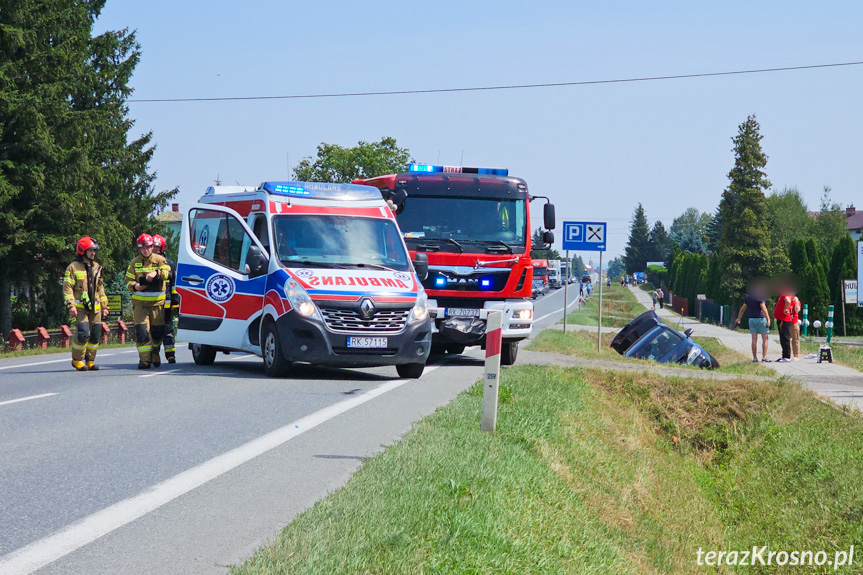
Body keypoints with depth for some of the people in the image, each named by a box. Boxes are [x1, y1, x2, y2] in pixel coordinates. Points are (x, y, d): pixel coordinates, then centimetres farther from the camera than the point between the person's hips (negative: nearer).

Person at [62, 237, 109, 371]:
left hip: (95, 307, 6)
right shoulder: (74, 267, -3)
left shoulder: (96, 267, 16)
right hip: (80, 307, -6)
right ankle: (77, 360, 0)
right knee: (83, 333, -16)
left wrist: (104, 306, 20)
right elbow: (67, 287, -6)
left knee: (95, 335, 3)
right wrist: (71, 305, -15)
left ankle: (90, 360, 15)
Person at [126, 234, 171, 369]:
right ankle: (145, 359, -12)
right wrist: (134, 286, -11)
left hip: (157, 302, 0)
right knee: (141, 330, -11)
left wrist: (156, 273, -29)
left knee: (158, 331, 3)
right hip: (140, 302, 0)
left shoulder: (160, 260, 5)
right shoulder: (134, 263, 9)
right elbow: (128, 280, 11)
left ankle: (155, 353, 30)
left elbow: (167, 273, -10)